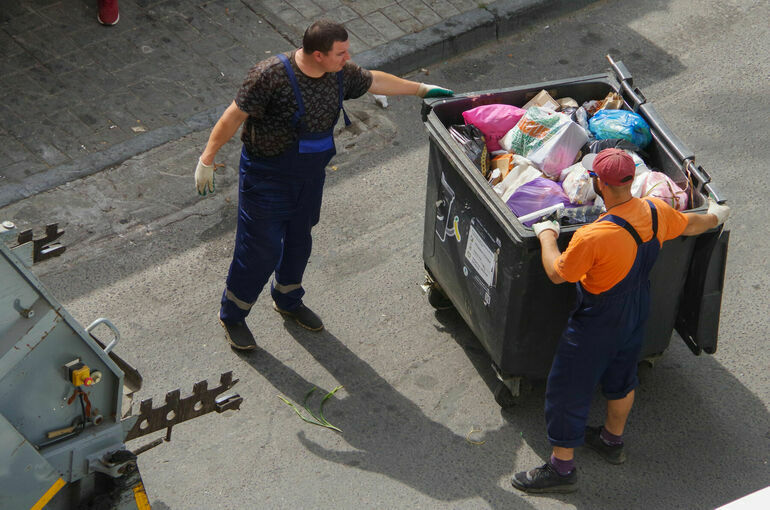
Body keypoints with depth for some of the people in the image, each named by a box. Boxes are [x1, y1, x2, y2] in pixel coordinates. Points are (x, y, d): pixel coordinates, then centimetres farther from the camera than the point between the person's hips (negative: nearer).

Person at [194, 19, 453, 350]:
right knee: (262, 249, 1)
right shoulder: (272, 75, -28)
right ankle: (232, 315, 23)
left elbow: (374, 81, 12)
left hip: (310, 176, 7)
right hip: (267, 178, -6)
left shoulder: (340, 74, -7)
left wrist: (421, 89, 20)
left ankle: (288, 300, 48)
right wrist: (207, 159, -19)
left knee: (298, 241, 23)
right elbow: (235, 115, -22)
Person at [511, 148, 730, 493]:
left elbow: (557, 273, -21)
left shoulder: (593, 237, -35)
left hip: (597, 326, -7)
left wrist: (546, 235, -4)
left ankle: (562, 468, 20)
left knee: (567, 388, 8)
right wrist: (715, 216, 31)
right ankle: (613, 441, 49)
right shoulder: (656, 212, -13)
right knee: (621, 378, 28)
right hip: (636, 315, 8)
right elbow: (690, 225, 9)